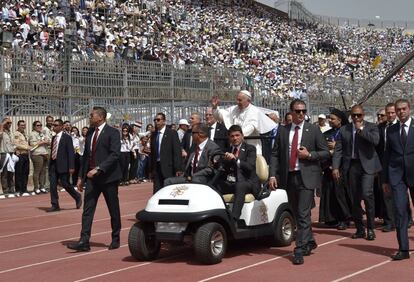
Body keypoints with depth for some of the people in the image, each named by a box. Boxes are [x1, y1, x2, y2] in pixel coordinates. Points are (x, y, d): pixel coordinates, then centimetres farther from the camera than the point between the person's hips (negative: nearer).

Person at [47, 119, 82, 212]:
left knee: (65, 184, -3)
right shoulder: (53, 138, 13)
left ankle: (77, 197, 21)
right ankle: (55, 205, 8)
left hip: (63, 165, -6)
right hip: (53, 165, 6)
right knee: (52, 185, 2)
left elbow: (71, 153, -10)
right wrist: (50, 164, 15)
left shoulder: (67, 137, -7)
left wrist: (71, 167, -16)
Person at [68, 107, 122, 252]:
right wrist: (81, 176, 12)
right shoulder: (90, 132, 12)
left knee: (113, 210, 6)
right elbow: (85, 155, 16)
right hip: (91, 177, 6)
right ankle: (84, 241, -6)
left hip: (108, 176, -5)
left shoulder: (112, 132, -8)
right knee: (87, 209, -3)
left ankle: (115, 239, 19)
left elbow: (115, 154, -18)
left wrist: (98, 168, -25)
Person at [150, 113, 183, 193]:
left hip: (168, 168, -5)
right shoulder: (153, 135, 13)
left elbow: (177, 151, -8)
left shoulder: (172, 133, -3)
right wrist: (151, 169, 12)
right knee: (157, 192, 2)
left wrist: (178, 169, -13)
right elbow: (152, 152, 16)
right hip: (156, 168, 5)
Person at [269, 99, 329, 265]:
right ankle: (309, 242, 34)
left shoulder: (313, 130, 2)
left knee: (303, 214, -10)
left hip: (306, 177, -4)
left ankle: (299, 250, -7)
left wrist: (309, 155, -13)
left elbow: (325, 153, 3)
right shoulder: (282, 131, 9)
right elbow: (275, 154, 7)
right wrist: (273, 175, -3)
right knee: (297, 214, 14)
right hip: (289, 177, 4)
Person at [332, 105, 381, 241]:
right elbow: (338, 150, 7)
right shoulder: (344, 130, 11)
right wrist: (335, 167, -3)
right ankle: (360, 229, 17)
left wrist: (361, 129, -11)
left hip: (367, 165, -3)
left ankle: (370, 228, -3)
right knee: (355, 199, 7)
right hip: (351, 166, 3)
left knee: (367, 194, -16)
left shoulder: (371, 127, 4)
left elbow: (375, 141, -16)